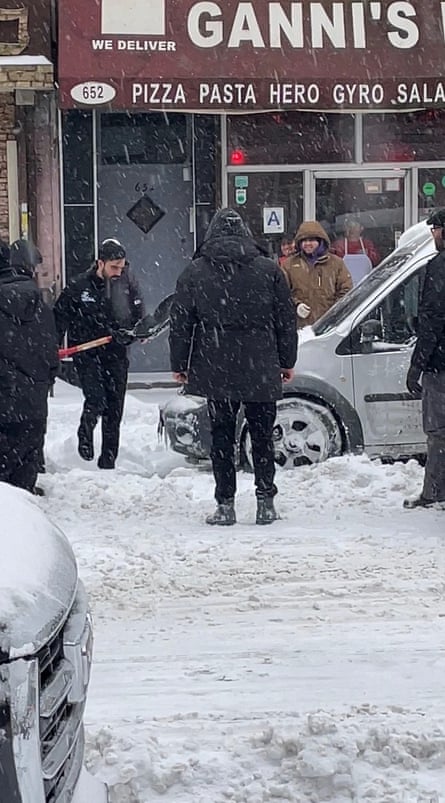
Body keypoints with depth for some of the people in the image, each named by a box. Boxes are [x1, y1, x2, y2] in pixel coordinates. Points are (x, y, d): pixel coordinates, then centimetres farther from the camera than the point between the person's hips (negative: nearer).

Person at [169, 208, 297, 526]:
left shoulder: (195, 273, 1)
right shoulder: (269, 270, 3)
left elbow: (180, 323, 4)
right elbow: (286, 320, 7)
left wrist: (179, 364, 12)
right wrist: (287, 361, 14)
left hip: (216, 372, 0)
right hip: (261, 371, 1)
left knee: (222, 437, 5)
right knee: (262, 436, 9)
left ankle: (225, 504, 3)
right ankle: (265, 502, 7)